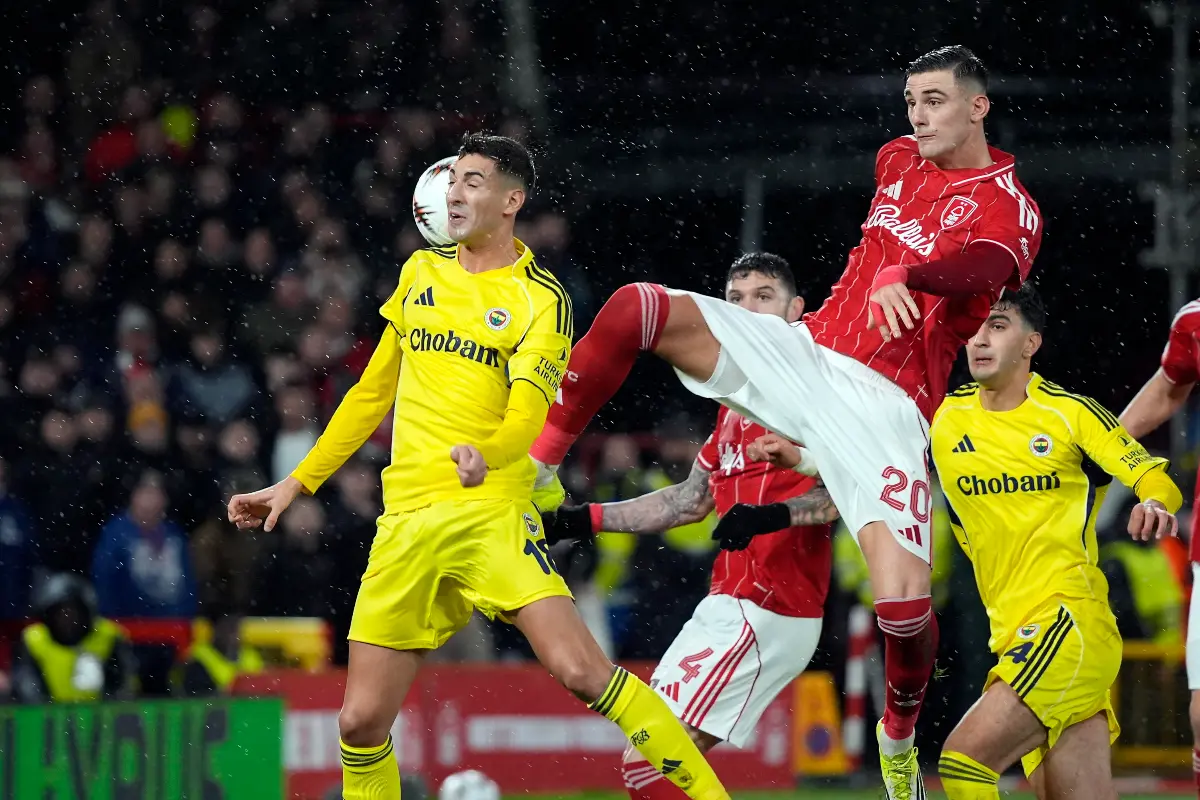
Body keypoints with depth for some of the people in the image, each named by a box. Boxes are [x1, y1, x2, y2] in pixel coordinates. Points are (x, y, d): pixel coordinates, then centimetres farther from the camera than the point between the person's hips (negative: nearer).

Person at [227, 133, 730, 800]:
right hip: (406, 520, 5)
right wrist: (296, 483, 23)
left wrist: (488, 454, -39)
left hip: (489, 511, -5)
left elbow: (529, 406, -17)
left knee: (579, 670, -22)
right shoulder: (420, 272, 15)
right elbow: (373, 392, 24)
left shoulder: (540, 298, -3)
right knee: (360, 721, -1)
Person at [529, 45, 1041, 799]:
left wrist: (906, 276, -51)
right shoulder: (897, 161, 14)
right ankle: (538, 473, -7)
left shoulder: (1010, 211, -7)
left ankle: (900, 731, 12)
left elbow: (983, 268, -32)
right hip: (803, 350, 5)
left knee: (904, 601, -21)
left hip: (883, 404, -5)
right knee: (637, 307, -17)